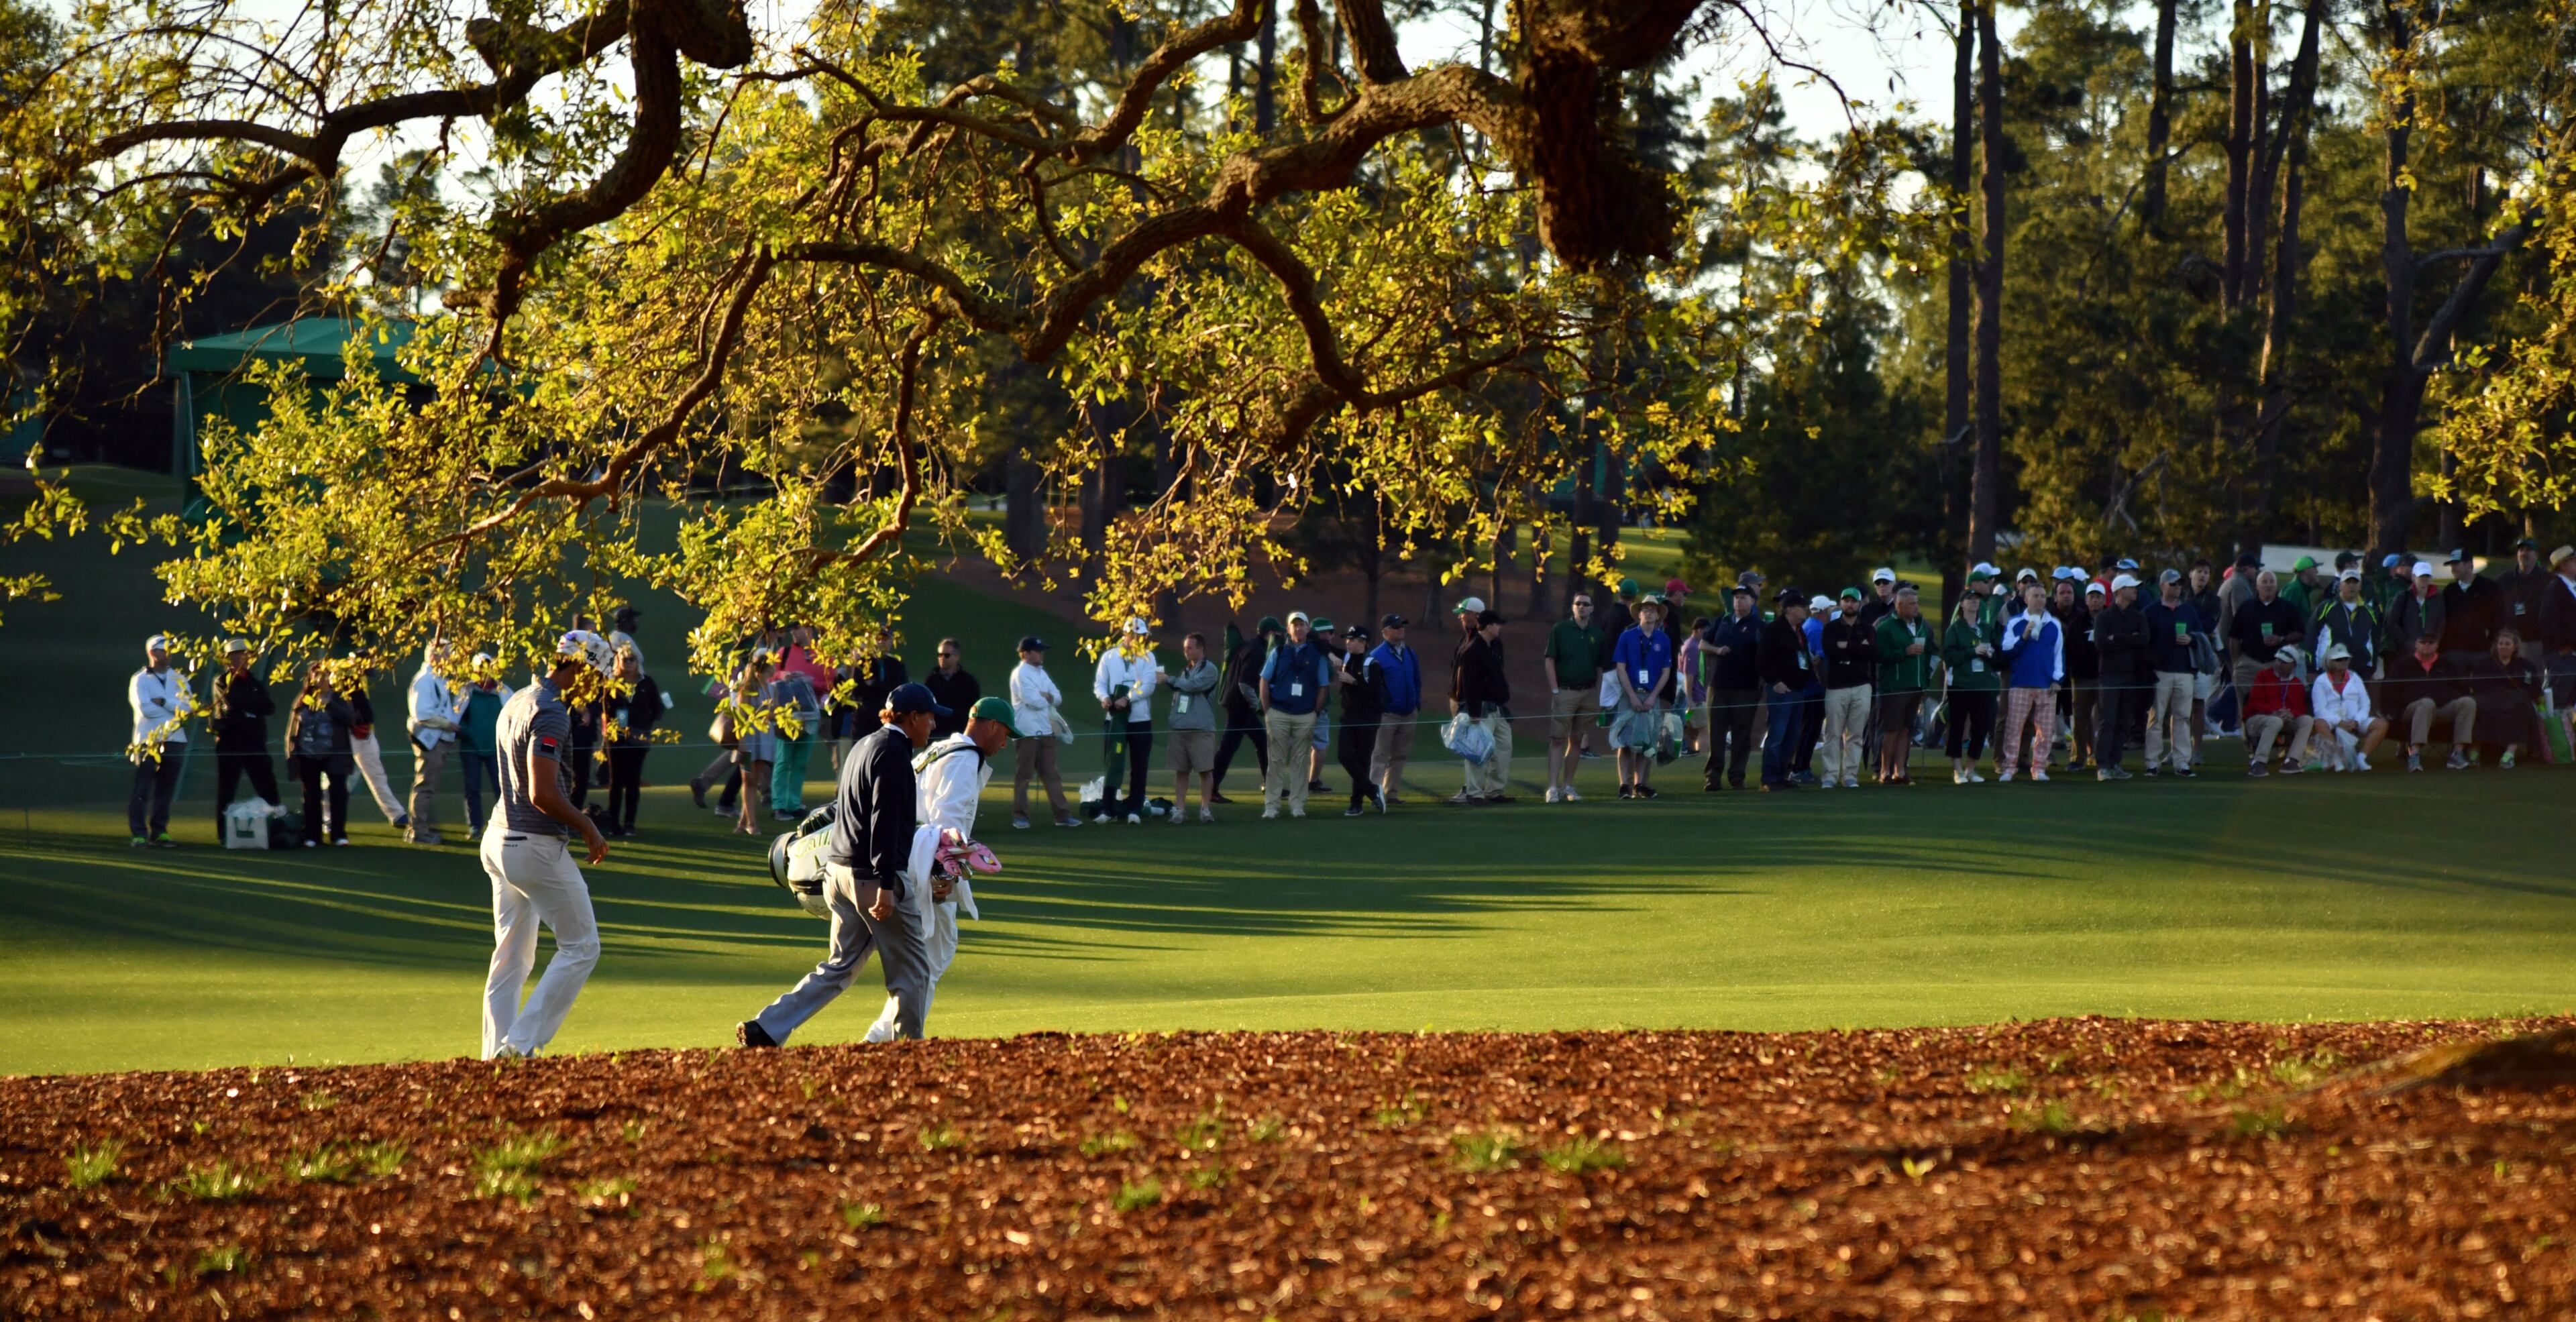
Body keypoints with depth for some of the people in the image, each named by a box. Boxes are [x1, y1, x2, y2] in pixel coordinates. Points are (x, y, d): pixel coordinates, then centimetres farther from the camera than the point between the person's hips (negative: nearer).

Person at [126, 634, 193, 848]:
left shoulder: (179, 679, 13)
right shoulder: (139, 679, 1)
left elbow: (188, 706, -2)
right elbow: (145, 708, -13)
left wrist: (163, 702, -11)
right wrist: (175, 710, -7)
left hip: (174, 740, 4)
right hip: (148, 740, -4)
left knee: (166, 790, 5)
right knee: (142, 790, -7)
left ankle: (159, 831, 11)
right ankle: (139, 833, -7)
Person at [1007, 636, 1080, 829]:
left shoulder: (1041, 673, 17)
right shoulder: (1020, 674, -9)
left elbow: (1058, 698, 11)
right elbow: (1032, 700, -19)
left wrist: (1046, 696, -10)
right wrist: (1049, 698, 0)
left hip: (1045, 731, 8)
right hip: (1027, 732, -8)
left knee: (1051, 774, 8)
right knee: (1023, 775, -2)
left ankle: (1062, 814, 8)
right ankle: (1020, 816, 2)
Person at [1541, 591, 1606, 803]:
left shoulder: (1596, 633, 10)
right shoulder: (1559, 629, 0)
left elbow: (1599, 667, 13)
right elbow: (1549, 661, -2)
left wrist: (1598, 697, 8)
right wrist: (1555, 690, -9)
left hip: (1588, 693, 4)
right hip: (1564, 691, -4)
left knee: (1576, 741, 7)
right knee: (1558, 740, -8)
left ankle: (1568, 786, 13)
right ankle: (1553, 787, -12)